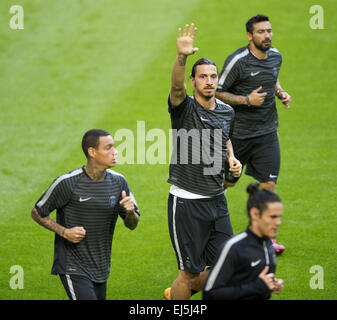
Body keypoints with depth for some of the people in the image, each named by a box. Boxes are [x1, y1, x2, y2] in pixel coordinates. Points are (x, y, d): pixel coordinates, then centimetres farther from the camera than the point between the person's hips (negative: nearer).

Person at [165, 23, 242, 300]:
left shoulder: (227, 112, 8)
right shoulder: (185, 107, -9)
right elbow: (177, 85, -32)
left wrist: (232, 160, 6)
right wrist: (182, 57, -51)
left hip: (217, 200, 6)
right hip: (186, 202, -6)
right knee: (189, 272, -1)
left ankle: (177, 293, 36)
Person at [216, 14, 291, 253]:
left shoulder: (276, 56, 3)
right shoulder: (238, 61, -17)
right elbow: (218, 92, -12)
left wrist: (280, 92, 4)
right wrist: (247, 100, -21)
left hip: (267, 131, 4)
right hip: (239, 132, -4)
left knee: (269, 183, -3)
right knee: (227, 182, 9)